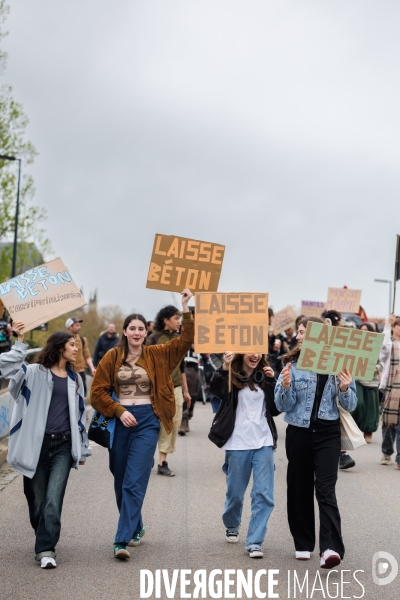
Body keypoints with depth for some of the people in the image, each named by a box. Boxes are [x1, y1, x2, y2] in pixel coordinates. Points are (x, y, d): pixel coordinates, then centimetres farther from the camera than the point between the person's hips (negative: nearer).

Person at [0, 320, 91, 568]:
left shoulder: (75, 379, 15)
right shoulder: (35, 373, 1)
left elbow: (79, 415, 19)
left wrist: (82, 449, 19)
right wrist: (20, 342, -25)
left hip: (63, 446, 2)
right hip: (37, 444, -2)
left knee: (53, 500, -11)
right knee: (37, 499, 6)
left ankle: (46, 549, -10)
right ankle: (45, 544, 27)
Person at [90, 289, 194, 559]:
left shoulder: (158, 355, 5)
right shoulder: (112, 357, 3)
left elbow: (186, 340, -4)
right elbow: (98, 392, 2)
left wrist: (186, 309, -10)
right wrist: (119, 411, -10)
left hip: (146, 421, -1)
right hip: (120, 421, 2)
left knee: (134, 482, -10)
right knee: (121, 482, 11)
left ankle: (123, 540, -12)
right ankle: (136, 528, 33)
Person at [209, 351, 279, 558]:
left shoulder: (264, 377, 9)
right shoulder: (231, 377, -2)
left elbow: (275, 409, 5)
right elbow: (215, 389, -23)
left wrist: (272, 381, -5)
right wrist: (224, 369, -39)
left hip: (263, 442, 3)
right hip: (237, 443, -2)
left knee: (264, 494, -6)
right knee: (235, 492, 10)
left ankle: (254, 542, -2)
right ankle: (231, 527, 38)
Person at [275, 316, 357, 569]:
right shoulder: (293, 365, -1)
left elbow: (351, 406, 2)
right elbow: (284, 406, -5)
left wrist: (344, 389, -19)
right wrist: (285, 386, -24)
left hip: (328, 434, -2)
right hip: (299, 433, 2)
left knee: (325, 489, -12)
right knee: (300, 488, 8)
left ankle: (331, 548, -18)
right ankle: (303, 543, 22)